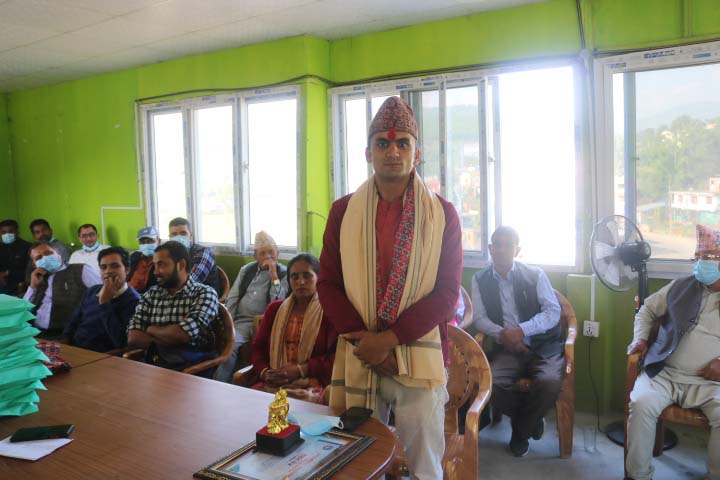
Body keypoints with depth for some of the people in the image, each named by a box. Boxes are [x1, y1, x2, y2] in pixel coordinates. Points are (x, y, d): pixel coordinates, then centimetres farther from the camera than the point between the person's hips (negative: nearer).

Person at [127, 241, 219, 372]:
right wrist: (175, 340, -9)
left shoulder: (205, 294, -2)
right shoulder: (150, 295, 12)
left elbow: (183, 334, -15)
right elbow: (133, 338, 2)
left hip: (191, 368, -2)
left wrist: (151, 330, 3)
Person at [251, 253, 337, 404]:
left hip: (311, 386, -4)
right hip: (272, 384, 4)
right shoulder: (275, 309, 20)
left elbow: (336, 356, -5)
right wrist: (264, 372, -3)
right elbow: (258, 347, 18)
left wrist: (300, 370, -13)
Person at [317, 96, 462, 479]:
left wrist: (389, 339, -14)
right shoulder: (343, 211, 5)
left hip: (420, 360, -1)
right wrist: (363, 340, -10)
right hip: (358, 358, 2)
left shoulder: (442, 213, 0)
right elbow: (327, 284, 3)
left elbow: (447, 292, -5)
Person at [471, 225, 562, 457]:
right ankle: (530, 419, 7)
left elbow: (553, 312, -6)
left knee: (549, 383, -31)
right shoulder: (480, 279, 4)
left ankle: (520, 430, 2)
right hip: (506, 348, 1)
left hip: (543, 346, -1)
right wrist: (502, 334, -18)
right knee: (488, 384, -27)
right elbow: (479, 318, 1)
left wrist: (521, 330, -20)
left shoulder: (535, 274, -2)